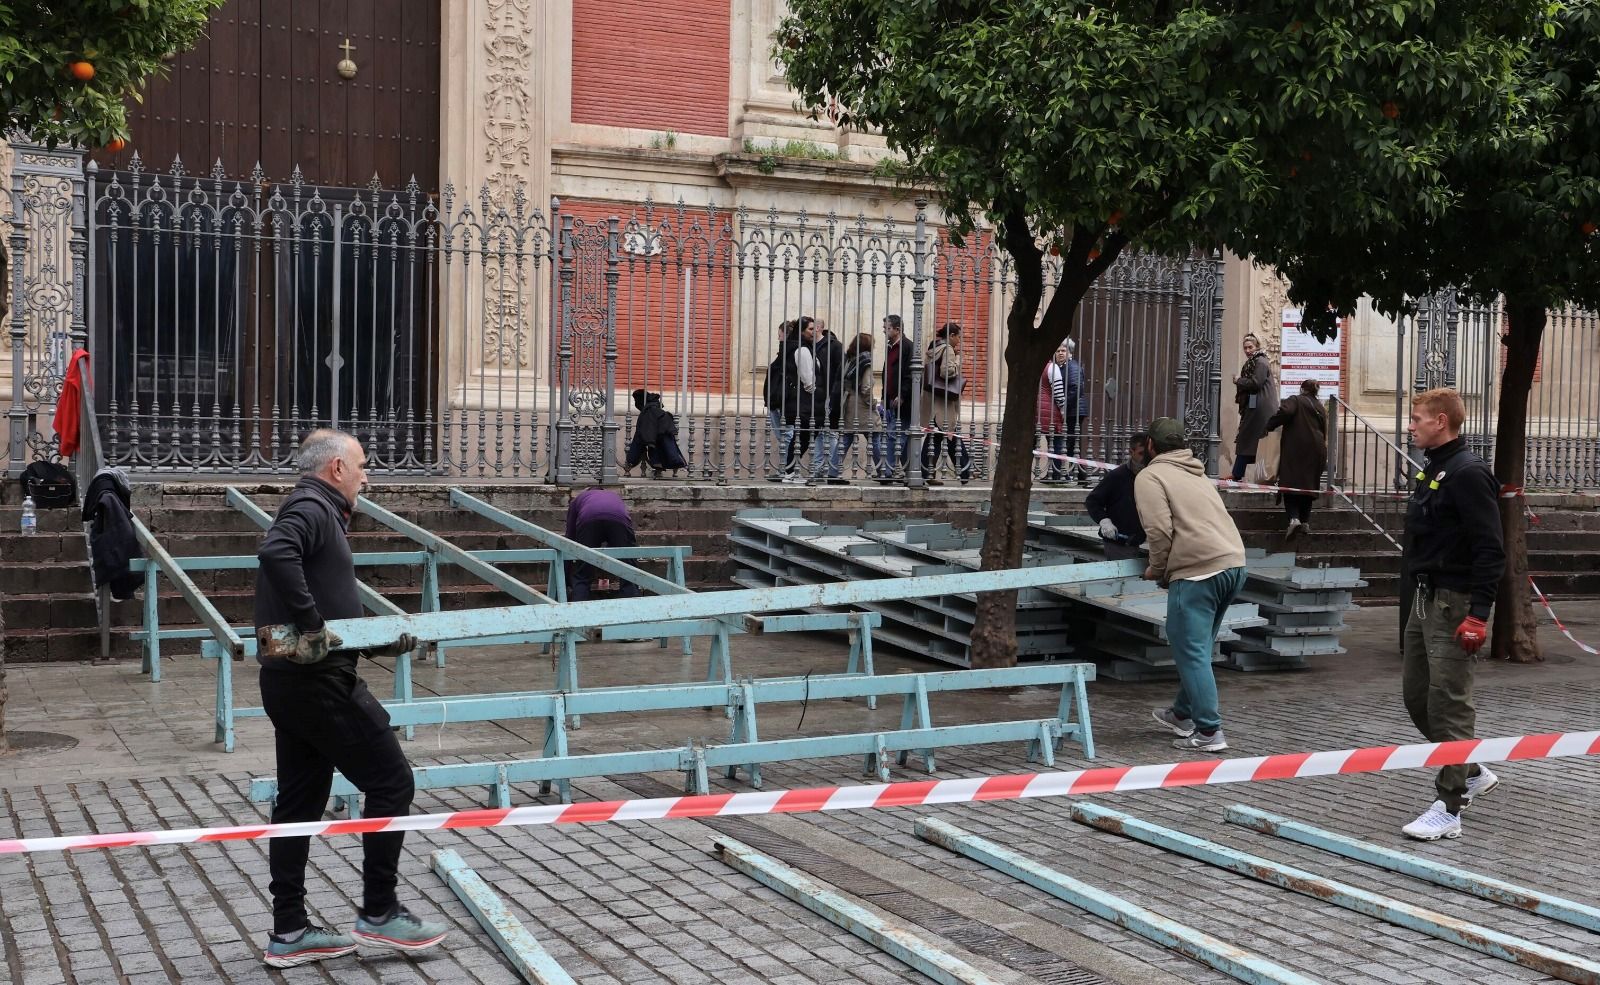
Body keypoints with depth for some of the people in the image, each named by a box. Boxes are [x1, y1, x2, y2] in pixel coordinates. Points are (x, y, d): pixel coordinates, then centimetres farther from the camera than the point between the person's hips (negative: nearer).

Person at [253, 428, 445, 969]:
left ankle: (289, 933, 17)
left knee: (300, 802, 12)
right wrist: (311, 624, -28)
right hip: (320, 681, -10)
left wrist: (389, 640, 11)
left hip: (290, 682, 10)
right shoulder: (311, 508, -10)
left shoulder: (317, 512, 20)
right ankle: (378, 914, 6)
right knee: (391, 782, -1)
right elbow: (276, 552, -33)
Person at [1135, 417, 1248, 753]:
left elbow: (1160, 530, -12)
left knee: (1191, 653, -3)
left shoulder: (1150, 476, -1)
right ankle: (1183, 714, 33)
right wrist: (1165, 566, 27)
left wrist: (1156, 569, 3)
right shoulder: (1197, 474, 25)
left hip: (1197, 571, -9)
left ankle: (1209, 732, -4)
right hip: (1234, 562, 9)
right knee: (1198, 648, 21)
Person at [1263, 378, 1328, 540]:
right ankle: (1305, 522, 10)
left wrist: (1269, 426, -9)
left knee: (1291, 484, -6)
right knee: (1308, 486, 14)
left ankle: (1294, 518, -26)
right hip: (1316, 451, 5)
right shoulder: (1320, 408, 19)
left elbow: (1285, 411, -18)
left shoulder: (1295, 401, 3)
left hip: (1296, 449, -5)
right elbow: (1324, 432, 21)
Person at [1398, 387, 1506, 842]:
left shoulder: (1468, 474, -16)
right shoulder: (1430, 469, 15)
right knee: (1416, 696, 15)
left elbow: (1491, 551, -20)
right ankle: (1473, 773, 31)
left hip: (1455, 604, -10)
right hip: (1424, 599, 10)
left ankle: (1448, 809, -1)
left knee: (1448, 705, -7)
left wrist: (1479, 614, -24)